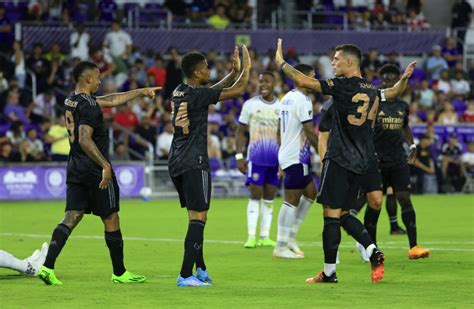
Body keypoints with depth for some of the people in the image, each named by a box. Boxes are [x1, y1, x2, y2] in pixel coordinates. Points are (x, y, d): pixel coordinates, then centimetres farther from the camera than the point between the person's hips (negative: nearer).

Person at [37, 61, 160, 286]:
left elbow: (112, 100, 23)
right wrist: (105, 165, -29)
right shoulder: (88, 106, -17)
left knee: (72, 217, 3)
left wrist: (141, 92, 30)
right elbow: (85, 140, -28)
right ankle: (119, 273, 15)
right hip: (95, 170, -8)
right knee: (111, 220, 5)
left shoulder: (72, 101, 12)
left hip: (75, 170, 8)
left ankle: (48, 266, -13)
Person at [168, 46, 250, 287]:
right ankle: (186, 275, -13)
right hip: (194, 162, -9)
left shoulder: (179, 93, 12)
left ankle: (200, 269, 23)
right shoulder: (198, 95, -13)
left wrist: (234, 71, 27)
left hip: (176, 163, 9)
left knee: (195, 215, 18)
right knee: (198, 217, -8)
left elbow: (215, 89, 29)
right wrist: (246, 68, 5)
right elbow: (237, 90, -10)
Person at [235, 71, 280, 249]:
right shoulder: (250, 105, 1)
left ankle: (265, 236, 10)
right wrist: (239, 156, -4)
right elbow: (240, 132, 4)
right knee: (255, 196, -5)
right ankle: (251, 236, -4)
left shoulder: (281, 107, 8)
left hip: (276, 159, 3)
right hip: (256, 157, -3)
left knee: (269, 198, 6)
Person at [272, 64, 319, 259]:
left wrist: (282, 156, 24)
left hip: (286, 154, 10)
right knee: (292, 201, -6)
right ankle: (281, 247, -4)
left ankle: (290, 237, 16)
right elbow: (310, 132, -18)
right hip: (297, 157, -10)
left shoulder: (287, 98, 15)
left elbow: (280, 131, 20)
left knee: (310, 192, 17)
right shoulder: (302, 100, -15)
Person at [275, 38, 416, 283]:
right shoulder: (372, 92, 11)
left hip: (340, 159, -8)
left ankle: (329, 272, -1)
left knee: (331, 214, -3)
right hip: (361, 160, 8)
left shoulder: (342, 86, -11)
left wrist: (281, 62, -4)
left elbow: (303, 81, -16)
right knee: (342, 213, 16)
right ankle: (373, 252, 0)